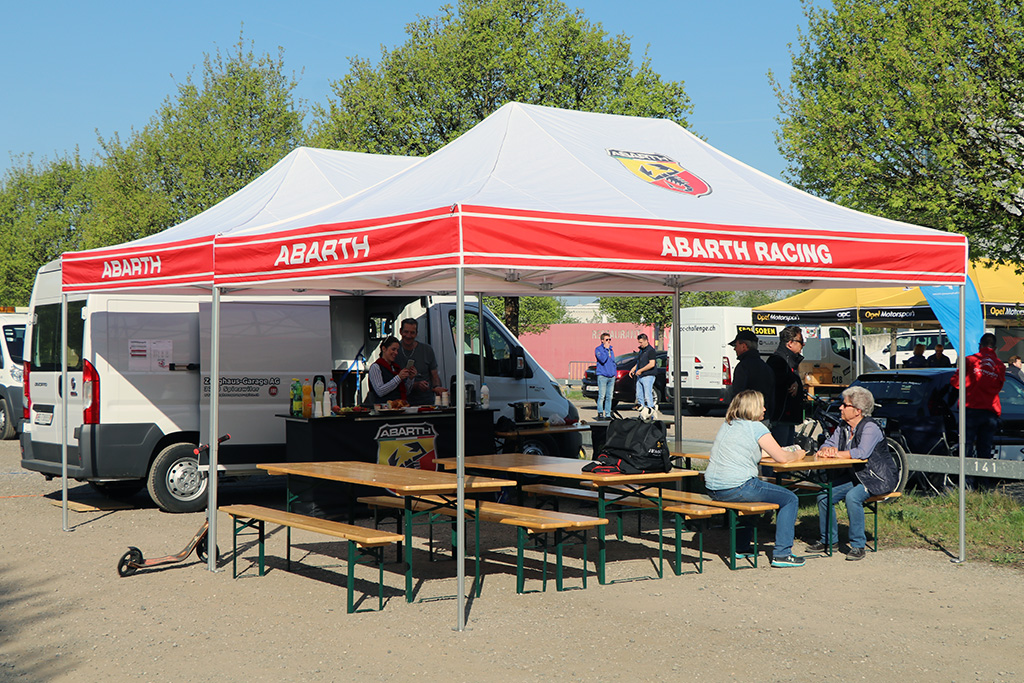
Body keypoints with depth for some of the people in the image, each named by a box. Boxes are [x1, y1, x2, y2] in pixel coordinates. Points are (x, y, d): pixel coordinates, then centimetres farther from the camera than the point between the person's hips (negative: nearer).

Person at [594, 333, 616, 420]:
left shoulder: (611, 350, 17)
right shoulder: (598, 349, -4)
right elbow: (602, 359, -19)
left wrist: (614, 373, 13)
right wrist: (606, 349, -13)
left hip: (611, 377, 6)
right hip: (602, 376, -6)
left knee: (609, 397, 7)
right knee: (601, 396, -7)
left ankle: (608, 414, 10)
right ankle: (600, 414, -3)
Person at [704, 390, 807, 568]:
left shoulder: (726, 425, 16)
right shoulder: (755, 427, -7)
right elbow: (781, 457, -9)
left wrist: (788, 452, 28)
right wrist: (797, 454, 14)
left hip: (713, 489, 8)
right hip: (736, 488, -8)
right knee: (790, 499, 4)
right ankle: (782, 554, 0)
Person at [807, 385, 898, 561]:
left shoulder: (870, 428, -17)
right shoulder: (843, 428, 9)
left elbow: (862, 453, -32)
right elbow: (829, 443, 9)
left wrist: (836, 454, -23)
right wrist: (826, 450, -18)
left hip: (878, 479, -8)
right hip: (853, 476, 8)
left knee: (852, 497, -33)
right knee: (824, 496, -10)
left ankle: (858, 545, -21)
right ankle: (828, 539, 7)